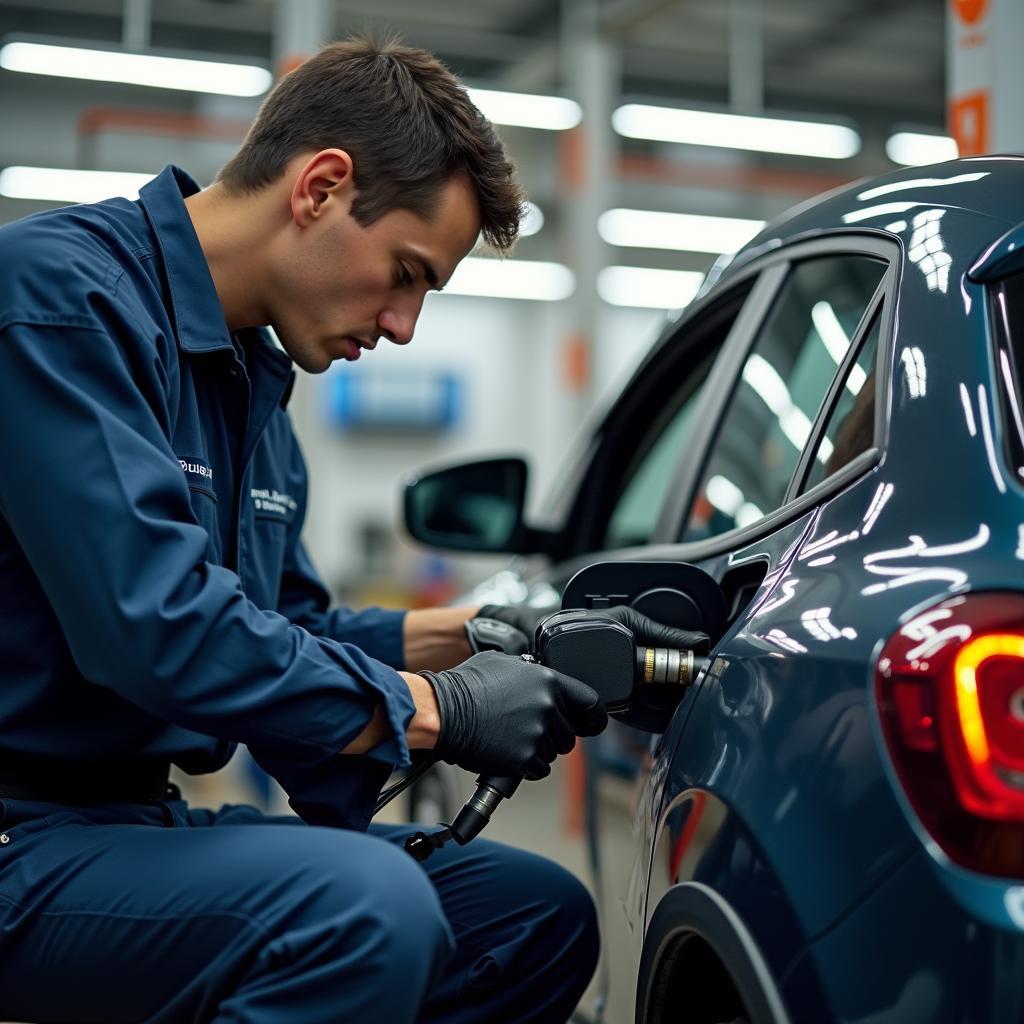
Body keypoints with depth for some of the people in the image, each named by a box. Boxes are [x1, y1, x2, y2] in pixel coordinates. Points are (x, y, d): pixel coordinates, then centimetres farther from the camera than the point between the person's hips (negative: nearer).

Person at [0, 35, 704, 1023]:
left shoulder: (254, 379, 14)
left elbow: (288, 629, 22)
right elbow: (152, 623, -26)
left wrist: (470, 636, 10)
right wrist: (434, 709, -16)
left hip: (148, 825, 9)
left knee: (541, 913, 7)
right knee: (366, 903, -34)